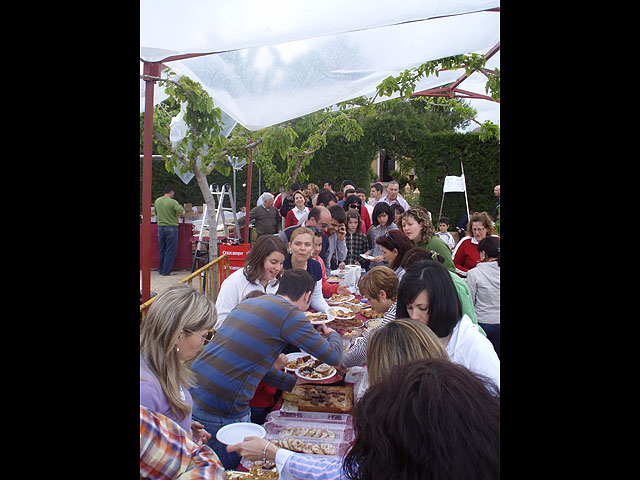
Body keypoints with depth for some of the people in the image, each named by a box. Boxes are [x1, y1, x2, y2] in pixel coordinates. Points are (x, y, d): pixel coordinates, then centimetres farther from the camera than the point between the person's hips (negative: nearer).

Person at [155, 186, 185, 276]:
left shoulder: (157, 201, 6)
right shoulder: (173, 202, -13)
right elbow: (182, 212, -16)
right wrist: (180, 207, 4)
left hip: (160, 227, 6)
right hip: (171, 227, -6)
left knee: (161, 250, 15)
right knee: (170, 250, 1)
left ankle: (160, 270, 21)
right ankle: (166, 271, 1)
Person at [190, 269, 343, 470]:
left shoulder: (249, 302, 14)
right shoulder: (289, 314, -11)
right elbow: (333, 356, -3)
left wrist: (292, 382, 25)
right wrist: (333, 334, 19)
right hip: (220, 412, -8)